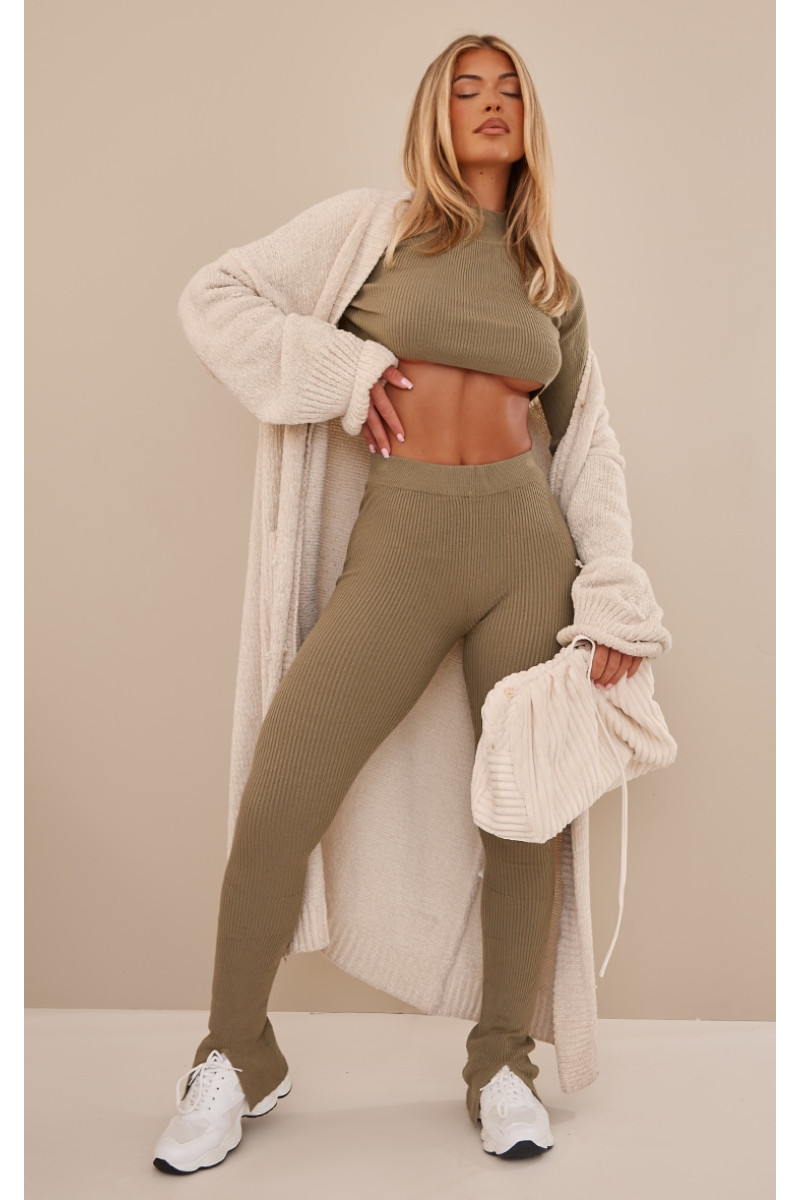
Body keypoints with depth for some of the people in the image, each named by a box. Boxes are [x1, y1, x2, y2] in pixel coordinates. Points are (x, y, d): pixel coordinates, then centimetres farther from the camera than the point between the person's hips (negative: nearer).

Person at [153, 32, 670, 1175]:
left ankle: (503, 1065, 23)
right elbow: (215, 298, 6)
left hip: (527, 546, 3)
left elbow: (592, 447, 12)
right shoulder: (373, 226, 9)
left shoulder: (553, 282, 16)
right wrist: (344, 365, -5)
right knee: (278, 802, -7)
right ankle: (237, 1061, 14)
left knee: (530, 813, 4)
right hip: (399, 548, -2)